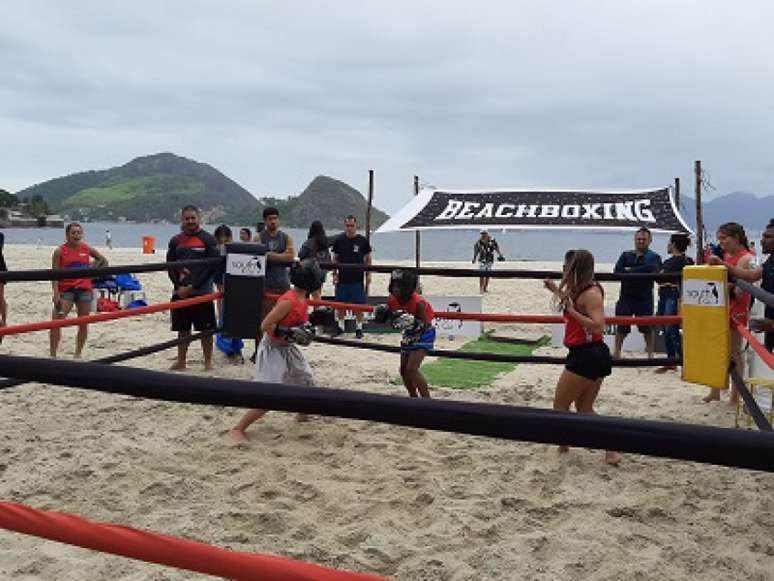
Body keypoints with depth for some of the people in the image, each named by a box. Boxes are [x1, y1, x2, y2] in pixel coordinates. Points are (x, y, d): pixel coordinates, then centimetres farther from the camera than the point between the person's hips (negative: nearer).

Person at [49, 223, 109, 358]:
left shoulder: (87, 249, 4)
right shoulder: (60, 251, -2)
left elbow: (104, 261, 18)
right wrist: (56, 294, -14)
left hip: (84, 290, 2)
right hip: (66, 290, -2)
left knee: (83, 324, 8)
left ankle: (78, 354, 21)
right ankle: (53, 354, -6)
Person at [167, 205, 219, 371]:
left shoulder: (208, 240, -2)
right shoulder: (175, 241, 9)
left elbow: (212, 267, -9)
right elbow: (170, 266, 8)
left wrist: (192, 286, -14)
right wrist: (179, 286, -7)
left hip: (202, 292, -4)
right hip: (180, 292, 4)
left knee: (205, 329, 0)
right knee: (182, 329, 11)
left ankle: (208, 363, 8)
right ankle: (181, 361, 21)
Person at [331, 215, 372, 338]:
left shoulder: (363, 240, 1)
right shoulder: (339, 240, 4)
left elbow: (368, 259, 7)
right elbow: (335, 258, 9)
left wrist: (368, 274, 0)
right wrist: (335, 274, 1)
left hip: (358, 279, -1)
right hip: (342, 278, 1)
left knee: (359, 305, 1)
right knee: (340, 304, 7)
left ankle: (359, 328, 12)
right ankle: (340, 326, 20)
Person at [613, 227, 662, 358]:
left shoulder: (654, 257, 2)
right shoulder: (626, 255, 11)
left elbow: (651, 269, -21)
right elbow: (617, 271, -6)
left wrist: (630, 271, -15)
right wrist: (640, 274, -15)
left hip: (644, 299, -2)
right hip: (625, 297, 2)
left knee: (647, 328, 5)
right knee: (621, 328, 8)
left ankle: (650, 353, 16)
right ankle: (616, 352, 18)